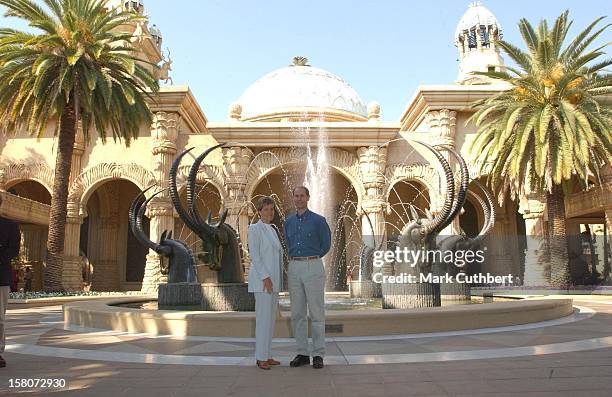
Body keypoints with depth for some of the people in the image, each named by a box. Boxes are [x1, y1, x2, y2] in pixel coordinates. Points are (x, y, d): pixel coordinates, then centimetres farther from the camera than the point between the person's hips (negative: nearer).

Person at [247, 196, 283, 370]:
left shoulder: (273, 230, 17)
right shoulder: (255, 229, -7)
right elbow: (254, 255, -15)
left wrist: (277, 280, 16)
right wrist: (265, 277, -21)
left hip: (273, 279, 8)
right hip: (262, 278, -8)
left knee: (270, 318, 9)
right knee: (263, 317, -8)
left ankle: (267, 355, 15)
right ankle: (261, 357, -1)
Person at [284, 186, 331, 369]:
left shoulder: (318, 220, -2)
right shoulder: (288, 222, 12)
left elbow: (326, 245, 9)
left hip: (313, 267, -5)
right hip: (294, 269, 5)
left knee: (316, 312, -1)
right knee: (297, 313, 6)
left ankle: (318, 355, 7)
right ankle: (302, 353, 16)